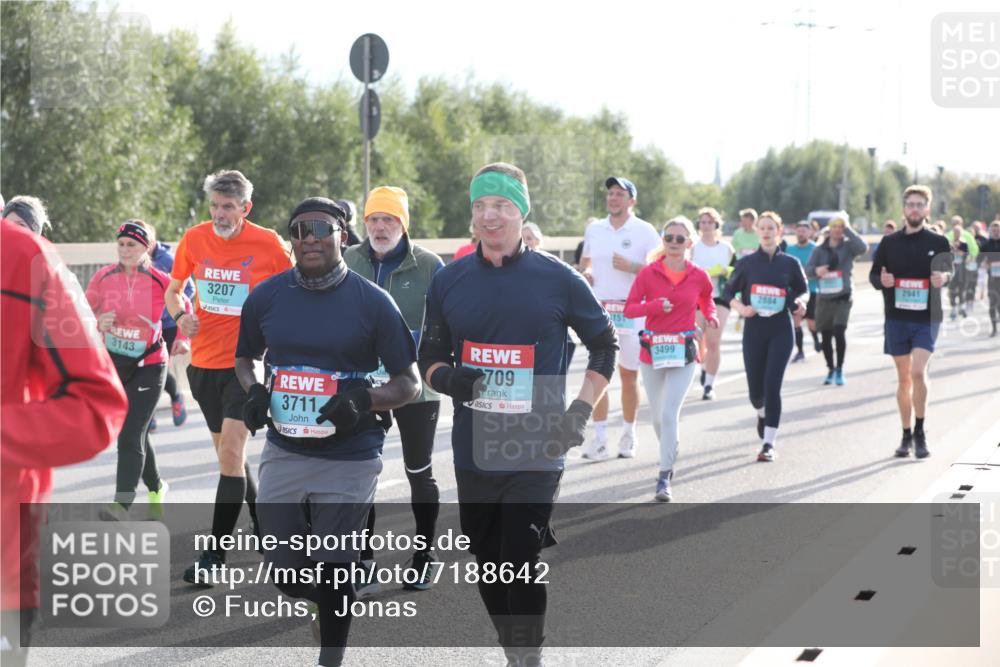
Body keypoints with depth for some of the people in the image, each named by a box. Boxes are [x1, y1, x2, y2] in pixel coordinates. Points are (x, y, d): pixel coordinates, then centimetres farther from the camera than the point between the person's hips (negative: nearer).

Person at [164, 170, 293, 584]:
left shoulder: (268, 244, -8)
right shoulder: (195, 239, 1)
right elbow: (173, 290, 15)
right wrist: (180, 315, -6)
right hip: (204, 360, 5)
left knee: (231, 452, -12)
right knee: (228, 452, 14)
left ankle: (214, 554, -8)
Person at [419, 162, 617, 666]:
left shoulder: (557, 279, -3)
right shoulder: (448, 281, 5)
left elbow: (604, 346, 9)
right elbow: (429, 357, 13)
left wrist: (581, 412, -2)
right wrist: (448, 379, -10)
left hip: (536, 454, -4)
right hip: (473, 451, 4)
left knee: (521, 565, -12)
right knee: (487, 566, 11)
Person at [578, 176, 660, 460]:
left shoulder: (644, 231, -3)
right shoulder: (594, 229, 10)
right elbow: (586, 260, 24)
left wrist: (631, 267, -17)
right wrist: (586, 272, 2)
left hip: (631, 313, -3)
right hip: (599, 310, 3)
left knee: (629, 375, 5)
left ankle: (629, 434, 19)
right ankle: (599, 439, -3)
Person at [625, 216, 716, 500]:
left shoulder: (699, 276, -1)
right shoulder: (648, 273, -3)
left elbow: (707, 302, 19)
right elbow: (629, 308, -6)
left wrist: (711, 318, 2)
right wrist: (654, 305, -21)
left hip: (683, 352, -2)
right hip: (652, 350, 2)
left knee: (669, 414, -14)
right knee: (658, 416, 12)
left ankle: (665, 478, -11)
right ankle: (670, 456, 41)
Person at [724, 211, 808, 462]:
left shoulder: (790, 263, 3)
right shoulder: (747, 263, 4)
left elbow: (802, 290, 17)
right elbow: (729, 291, 10)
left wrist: (798, 304, -3)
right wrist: (740, 307, -8)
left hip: (781, 330, -1)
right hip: (754, 329, 1)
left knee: (772, 385, -12)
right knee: (756, 389, 6)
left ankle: (769, 444, -8)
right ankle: (762, 413, 44)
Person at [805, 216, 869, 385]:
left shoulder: (848, 246, 2)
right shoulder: (820, 250, 8)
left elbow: (863, 247, -20)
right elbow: (807, 270, -1)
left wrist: (848, 229, -15)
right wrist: (816, 271, -24)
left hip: (843, 297, -3)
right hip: (825, 298, 3)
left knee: (839, 331, -19)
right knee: (825, 336, 7)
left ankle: (839, 369, -4)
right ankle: (830, 369, 26)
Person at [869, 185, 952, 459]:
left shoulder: (938, 243, 2)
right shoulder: (889, 243, 6)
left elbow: (949, 272, 11)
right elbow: (873, 275, 10)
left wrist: (944, 277, -13)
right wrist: (882, 281, -14)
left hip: (926, 319, -2)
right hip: (896, 319, 2)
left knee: (918, 372, -18)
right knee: (904, 378, 8)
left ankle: (920, 432, -6)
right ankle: (906, 436, 18)